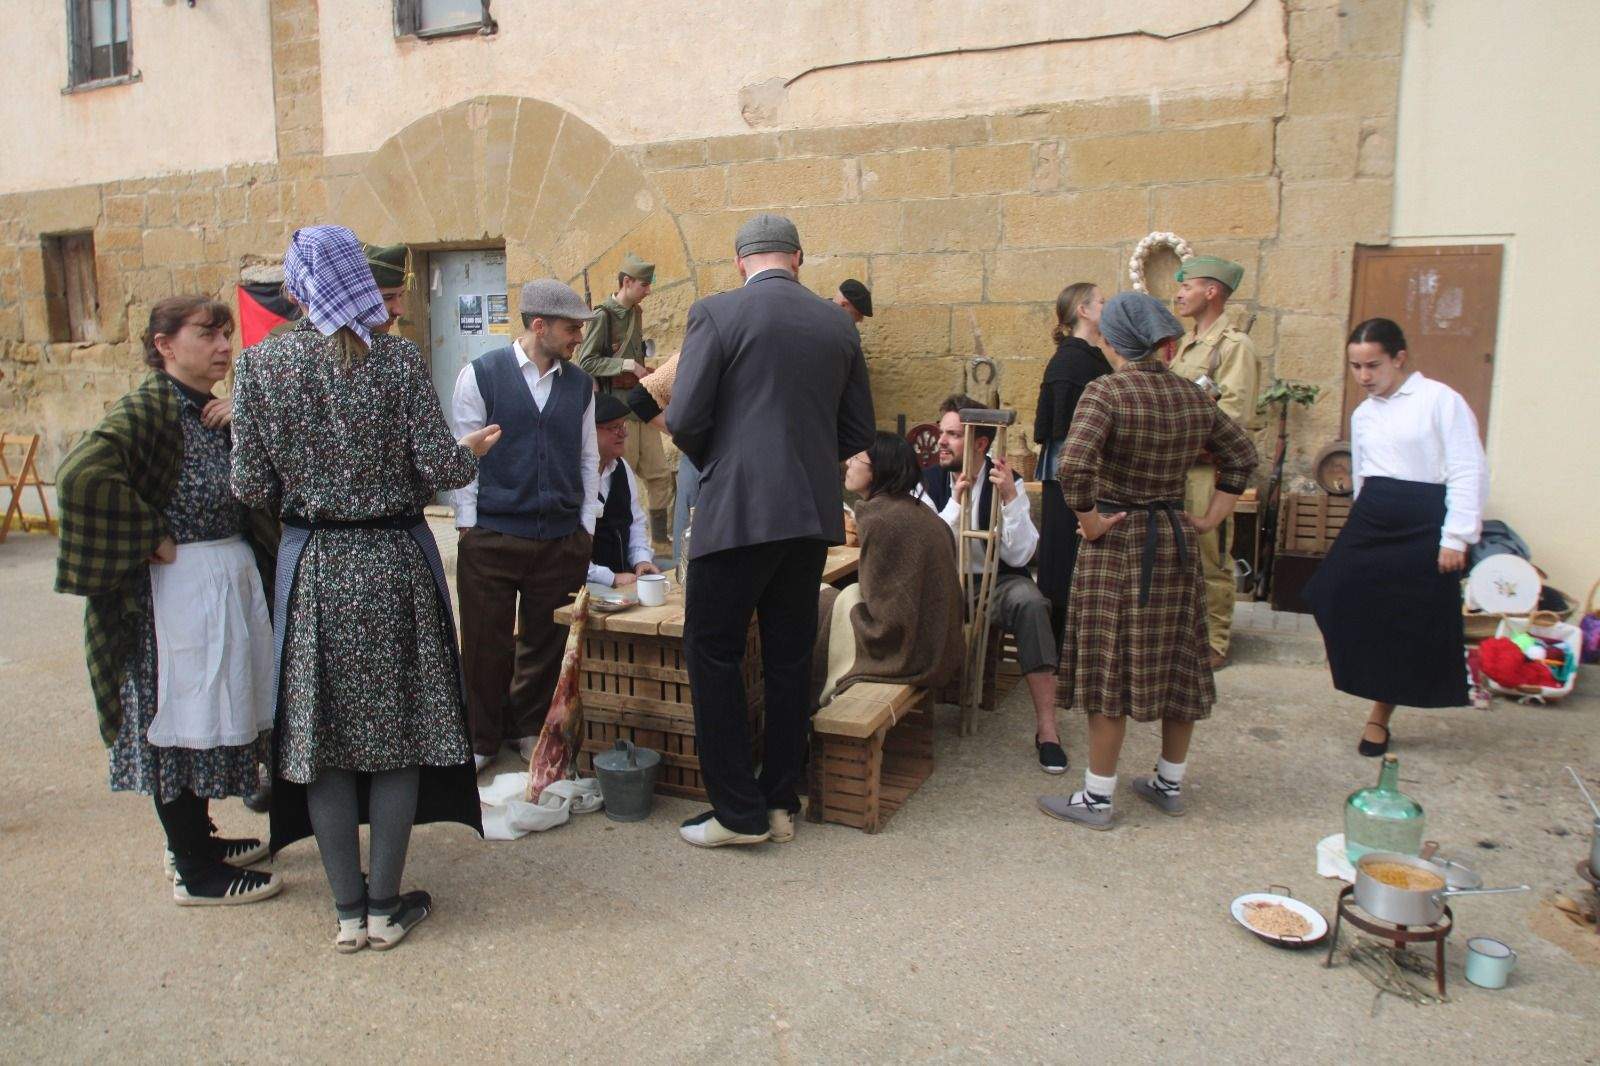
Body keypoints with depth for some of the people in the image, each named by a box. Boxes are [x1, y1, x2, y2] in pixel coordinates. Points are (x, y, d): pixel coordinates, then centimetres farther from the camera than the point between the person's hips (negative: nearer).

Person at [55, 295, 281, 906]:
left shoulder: (215, 411, 12)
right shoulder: (147, 408, -14)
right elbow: (81, 476, -29)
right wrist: (153, 540, -20)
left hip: (233, 575, 9)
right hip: (178, 585, -9)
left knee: (211, 714, 18)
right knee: (178, 719, 1)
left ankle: (194, 838, 34)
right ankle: (195, 873, 13)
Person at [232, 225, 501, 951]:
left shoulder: (261, 365, -2)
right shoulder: (399, 360, -7)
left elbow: (252, 488, -3)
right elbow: (439, 469, -10)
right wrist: (474, 449, 11)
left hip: (313, 567, 1)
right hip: (394, 562, -1)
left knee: (321, 732, 11)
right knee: (396, 728, 9)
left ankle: (348, 910, 19)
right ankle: (386, 906, 18)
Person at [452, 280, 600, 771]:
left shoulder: (580, 384, 9)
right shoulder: (481, 374, -3)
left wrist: (586, 526, 9)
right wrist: (468, 525, -4)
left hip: (562, 540, 3)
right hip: (491, 536, -3)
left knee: (546, 641, 11)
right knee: (485, 643, 6)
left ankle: (530, 731, 30)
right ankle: (480, 739, 24)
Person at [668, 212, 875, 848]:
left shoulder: (716, 313, -5)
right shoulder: (838, 324, 9)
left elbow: (684, 419, -9)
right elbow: (858, 433, 12)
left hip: (738, 510, -5)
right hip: (812, 513, 5)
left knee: (713, 655, 6)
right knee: (789, 659, 13)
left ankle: (739, 810, 10)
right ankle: (780, 803, 22)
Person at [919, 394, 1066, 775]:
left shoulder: (1008, 482, -5)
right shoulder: (929, 481, -1)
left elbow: (1019, 556, -14)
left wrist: (1010, 497, -24)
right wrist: (956, 501, -21)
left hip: (997, 583, -1)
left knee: (1029, 602, -34)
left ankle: (1046, 727, -27)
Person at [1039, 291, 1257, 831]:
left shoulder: (1106, 392, -16)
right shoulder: (1193, 396, 5)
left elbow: (1073, 466, -29)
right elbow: (1241, 453, 15)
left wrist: (1089, 521, -15)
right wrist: (1213, 516, 15)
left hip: (1118, 543, -6)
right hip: (1177, 542, 6)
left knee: (1109, 667, 1)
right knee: (1176, 663, 15)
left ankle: (1096, 798, 11)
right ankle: (1170, 784, 30)